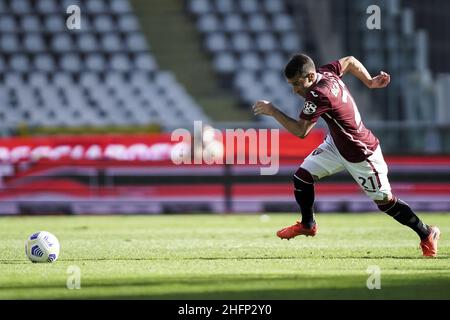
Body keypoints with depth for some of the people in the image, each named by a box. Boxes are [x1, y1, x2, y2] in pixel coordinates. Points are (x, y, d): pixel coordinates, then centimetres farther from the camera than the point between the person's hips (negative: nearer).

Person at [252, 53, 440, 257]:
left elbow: (301, 131, -34)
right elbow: (350, 61, 10)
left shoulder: (318, 95, -34)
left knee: (384, 201, 2)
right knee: (302, 177, 3)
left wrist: (272, 111, -27)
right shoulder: (326, 72, -8)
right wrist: (370, 82, 17)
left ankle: (427, 234, 17)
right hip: (336, 145, 9)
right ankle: (308, 224, 25)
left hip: (361, 155, -9)